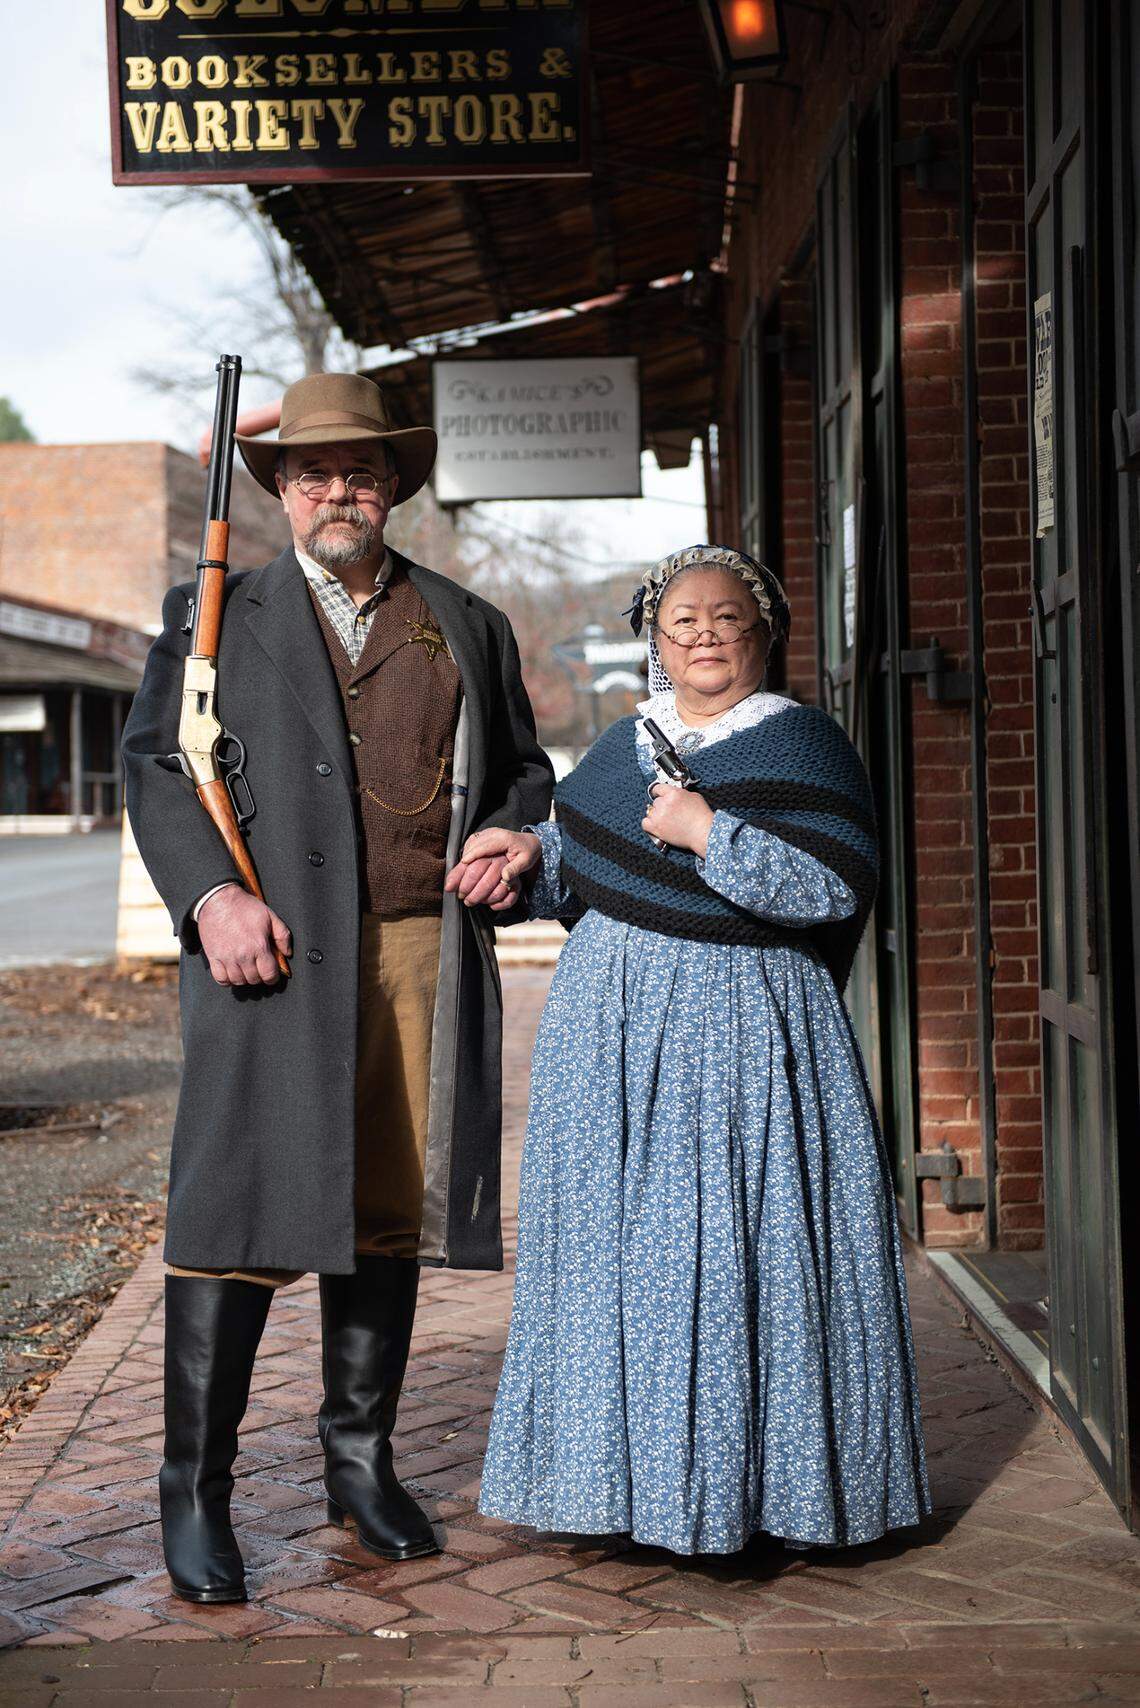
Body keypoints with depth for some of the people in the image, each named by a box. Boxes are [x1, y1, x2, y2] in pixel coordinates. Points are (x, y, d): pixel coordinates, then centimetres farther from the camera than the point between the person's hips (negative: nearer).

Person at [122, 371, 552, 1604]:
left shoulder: (467, 626, 18)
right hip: (275, 951, -3)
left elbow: (523, 770, 24)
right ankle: (195, 1491, 3)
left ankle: (360, 1463, 23)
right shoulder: (215, 613, 11)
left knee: (389, 1207, 9)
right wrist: (210, 893, -12)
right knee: (241, 1209, -6)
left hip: (425, 955, 3)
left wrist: (507, 847, 2)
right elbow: (153, 764, 4)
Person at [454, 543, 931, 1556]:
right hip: (614, 1026, 6)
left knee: (734, 1241, -5)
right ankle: (626, 1469, 16)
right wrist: (534, 853, 3)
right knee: (614, 1237, 6)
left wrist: (709, 833, -18)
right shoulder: (622, 746, 15)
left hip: (738, 1032, -5)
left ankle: (751, 1481, 6)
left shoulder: (802, 743, -3)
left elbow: (839, 887, -15)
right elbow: (583, 878, 23)